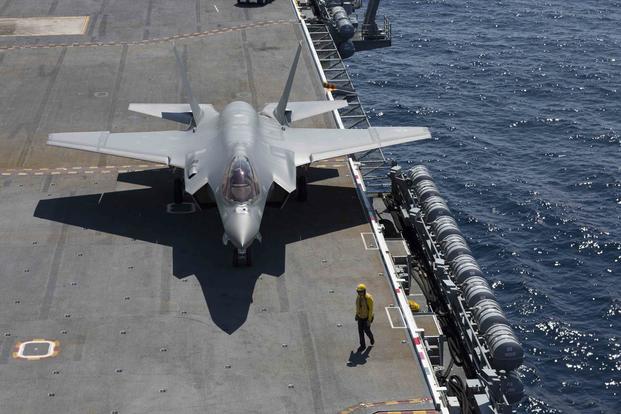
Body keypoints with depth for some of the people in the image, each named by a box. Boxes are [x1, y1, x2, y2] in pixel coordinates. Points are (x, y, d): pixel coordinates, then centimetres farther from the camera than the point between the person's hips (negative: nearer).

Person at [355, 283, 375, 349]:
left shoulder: (369, 298, -33)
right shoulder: (358, 296, -12)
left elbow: (371, 309, -25)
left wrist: (369, 320, -22)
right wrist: (356, 314, 14)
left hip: (367, 317, -5)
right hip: (360, 316, 5)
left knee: (367, 330, 11)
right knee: (360, 331, 10)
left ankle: (371, 338, 47)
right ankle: (363, 345, 27)